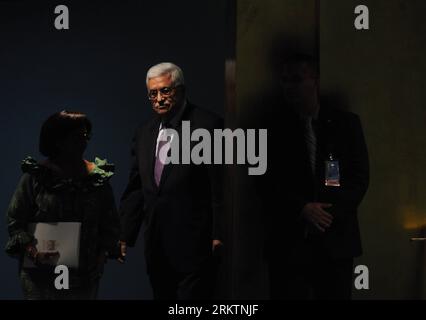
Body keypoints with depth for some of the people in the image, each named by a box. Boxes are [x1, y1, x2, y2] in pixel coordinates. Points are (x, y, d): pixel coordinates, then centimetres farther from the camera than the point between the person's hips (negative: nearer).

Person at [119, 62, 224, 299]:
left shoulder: (208, 125, -5)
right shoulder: (144, 133, 15)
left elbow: (221, 188, -8)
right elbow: (135, 189, 15)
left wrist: (219, 235, -11)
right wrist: (125, 236, 10)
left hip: (194, 247, -6)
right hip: (157, 249, 6)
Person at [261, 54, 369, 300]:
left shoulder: (346, 123, 7)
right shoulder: (275, 126, 5)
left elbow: (360, 177, 3)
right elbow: (269, 182, 1)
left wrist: (330, 214, -9)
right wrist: (302, 209, -12)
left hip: (336, 239, 1)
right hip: (289, 240, -1)